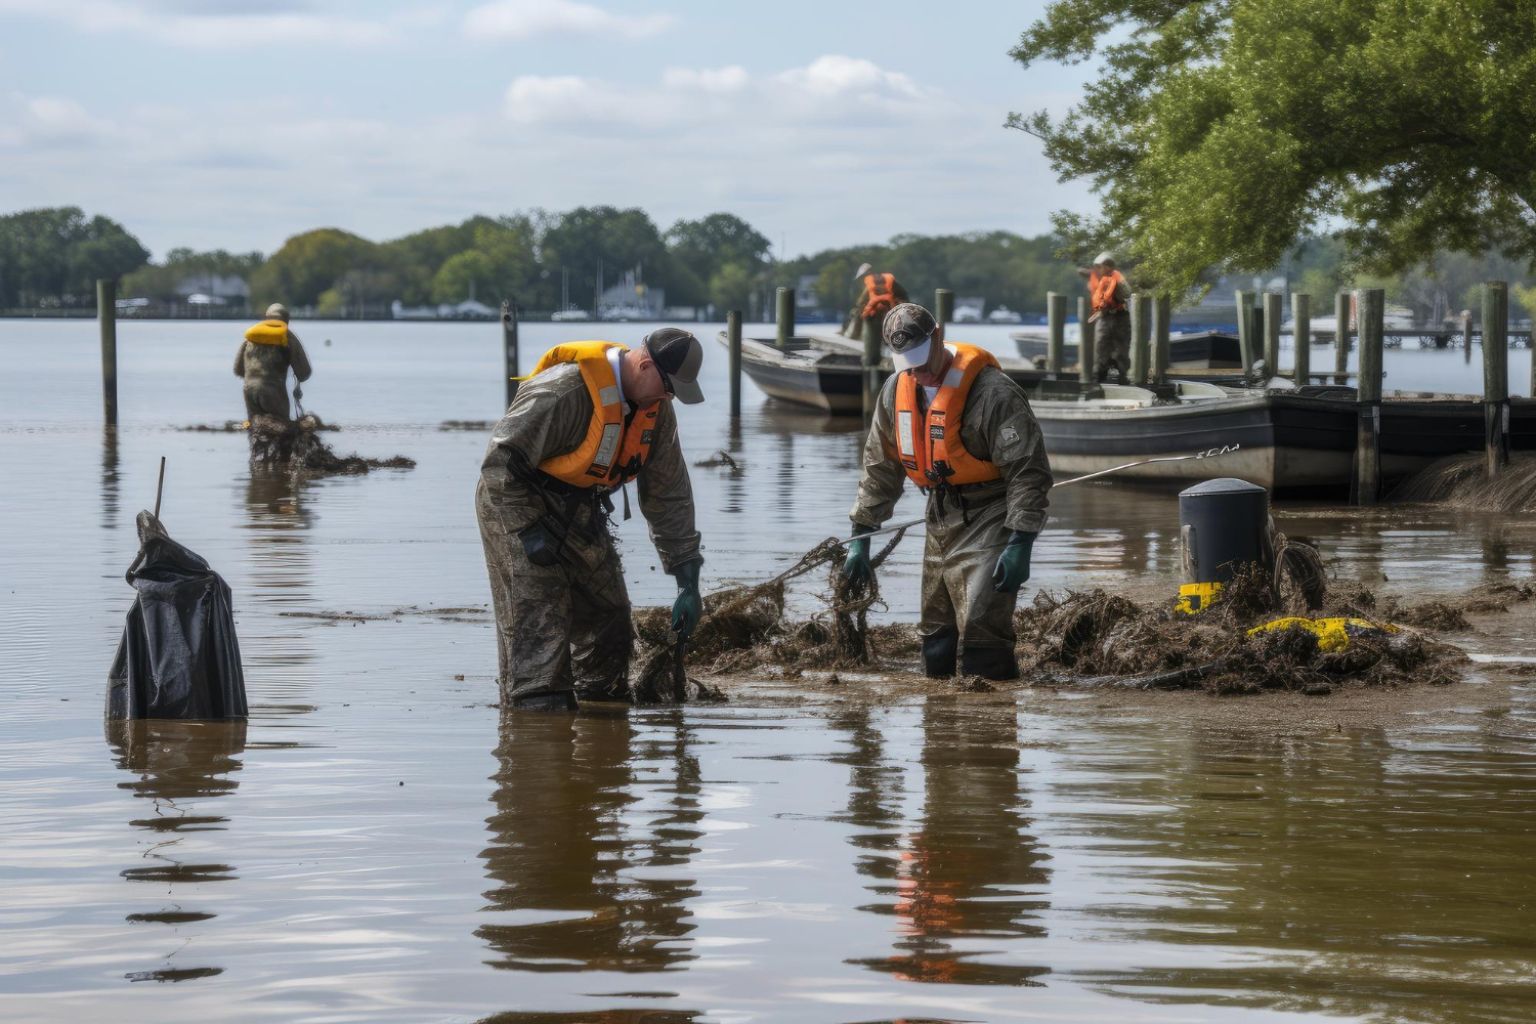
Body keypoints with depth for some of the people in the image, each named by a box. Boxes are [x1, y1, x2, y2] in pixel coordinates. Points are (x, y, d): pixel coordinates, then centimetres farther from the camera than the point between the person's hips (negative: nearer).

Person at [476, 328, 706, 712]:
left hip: (578, 513, 8)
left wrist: (688, 581, 1)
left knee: (608, 615, 9)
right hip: (517, 505, -8)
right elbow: (501, 461, -24)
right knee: (538, 622, -16)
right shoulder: (566, 390, -29)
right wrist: (528, 531, -24)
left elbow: (670, 496, 3)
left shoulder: (655, 409, -3)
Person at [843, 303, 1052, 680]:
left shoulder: (992, 391, -18)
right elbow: (879, 468, 16)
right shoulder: (896, 391, 4)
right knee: (935, 638, 11)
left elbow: (1029, 471, -19)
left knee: (981, 632, -19)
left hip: (987, 522, -7)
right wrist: (860, 536, 14)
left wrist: (1020, 545, -23)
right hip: (939, 524, 7)